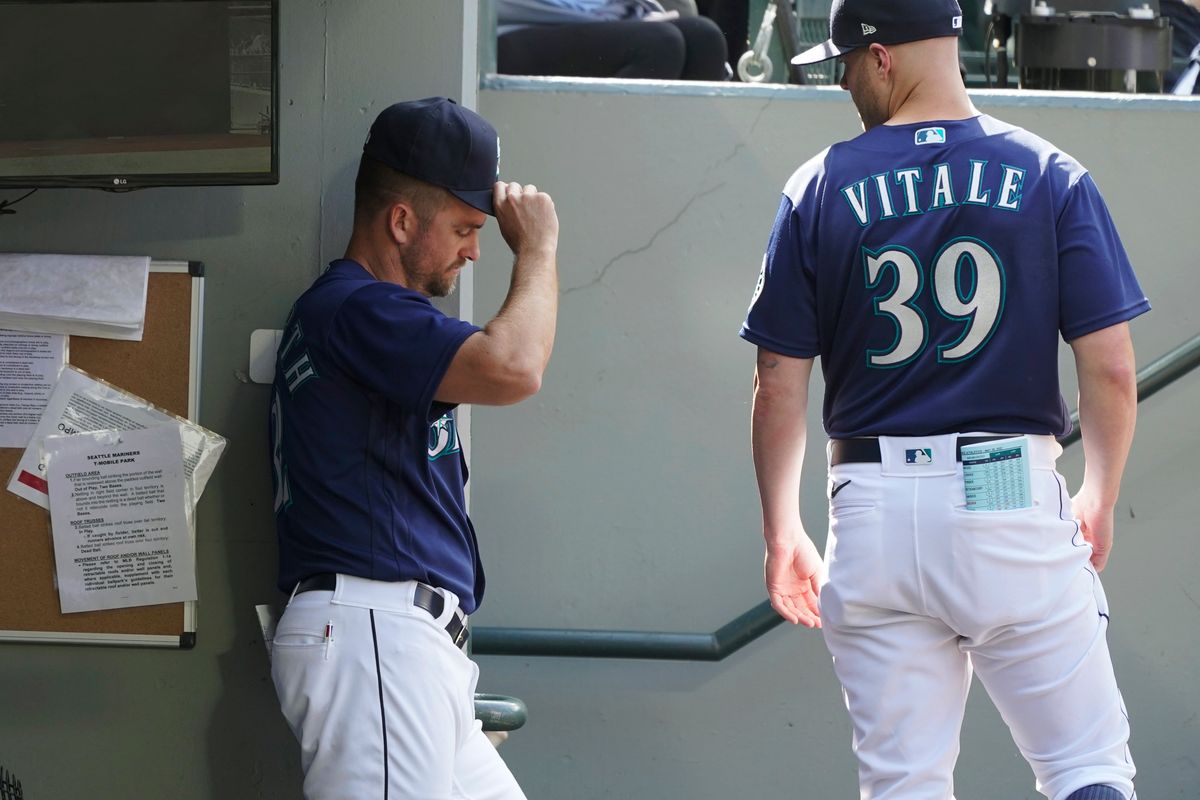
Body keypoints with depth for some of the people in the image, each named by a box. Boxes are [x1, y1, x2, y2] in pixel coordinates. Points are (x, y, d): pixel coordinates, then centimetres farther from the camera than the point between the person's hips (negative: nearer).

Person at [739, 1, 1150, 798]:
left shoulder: (821, 189, 2)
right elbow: (1112, 371, -4)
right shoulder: (1052, 177, -1)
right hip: (1014, 497, -1)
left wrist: (782, 532, 13)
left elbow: (780, 385, 2)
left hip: (875, 512, 2)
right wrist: (1099, 500, 12)